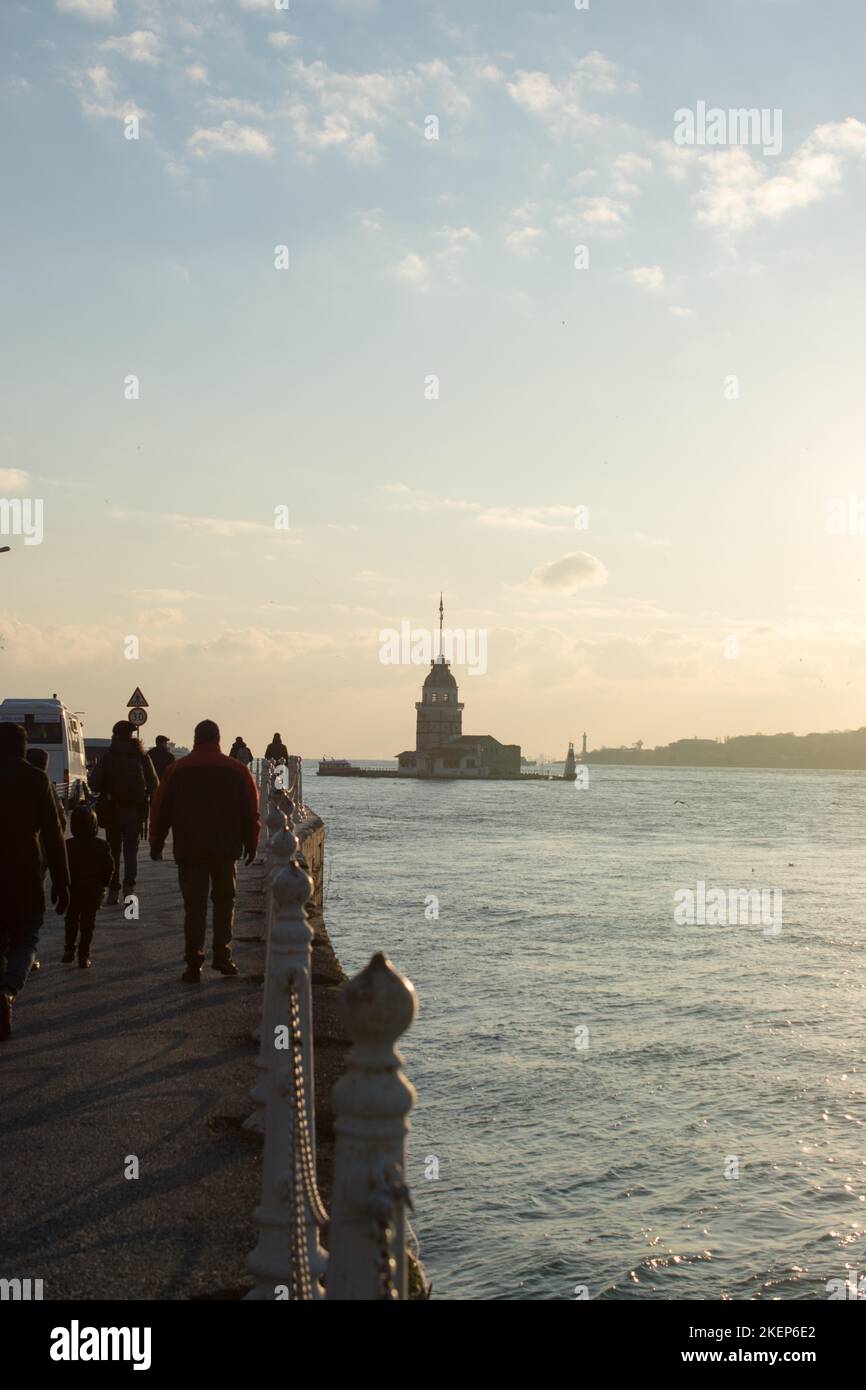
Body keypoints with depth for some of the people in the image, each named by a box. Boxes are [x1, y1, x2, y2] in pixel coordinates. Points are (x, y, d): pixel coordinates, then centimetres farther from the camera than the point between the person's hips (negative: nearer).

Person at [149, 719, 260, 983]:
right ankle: (222, 957, 13)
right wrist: (250, 845, 11)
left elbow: (160, 810, 2)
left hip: (189, 850, 0)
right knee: (224, 902, 15)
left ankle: (194, 964, -3)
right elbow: (251, 812, 3)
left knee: (194, 906, 2)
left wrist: (156, 844, 11)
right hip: (226, 850, 0)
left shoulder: (176, 770, 0)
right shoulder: (237, 770, 1)